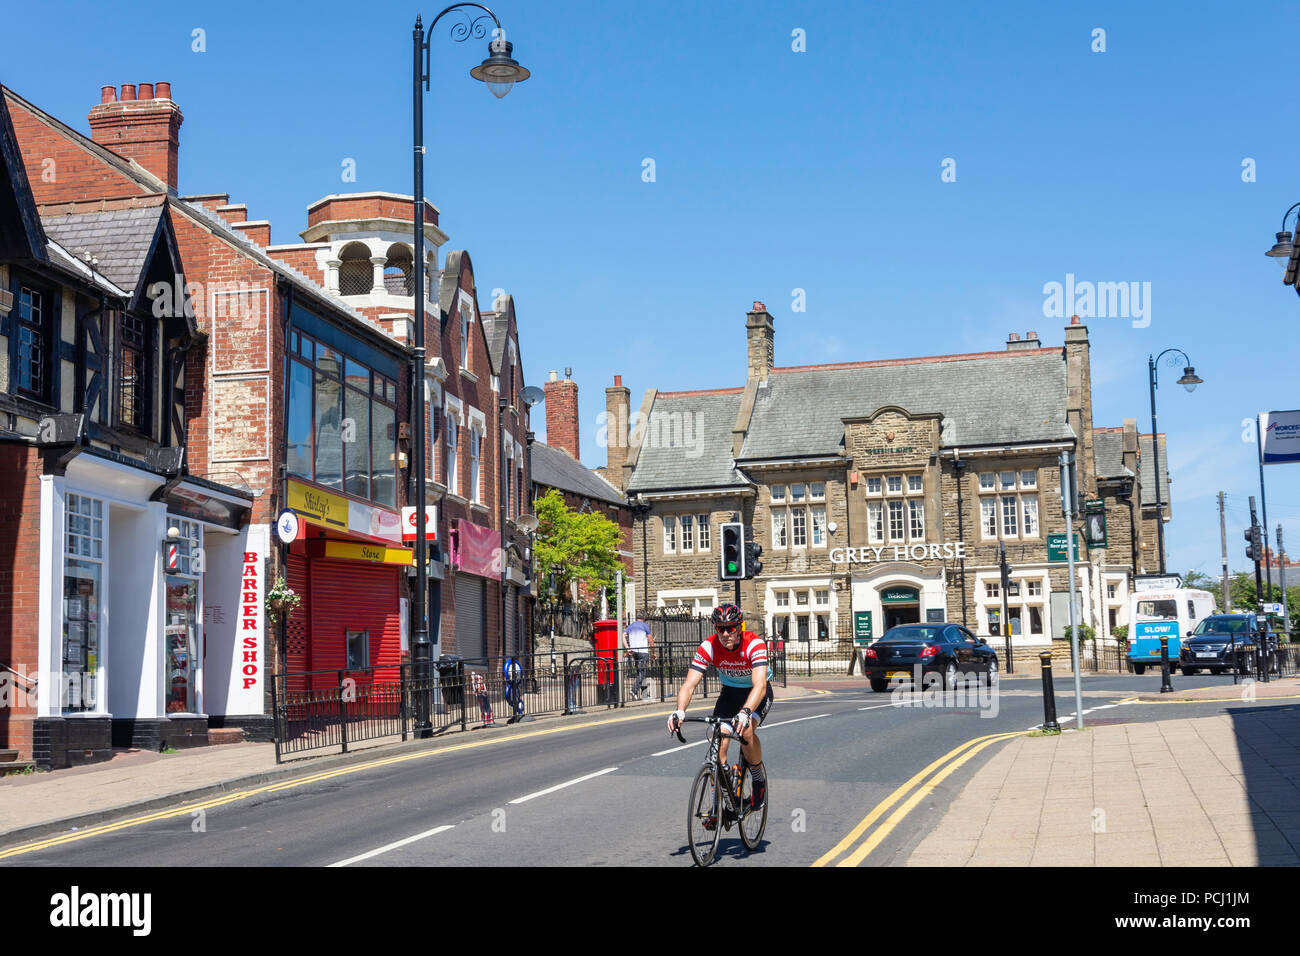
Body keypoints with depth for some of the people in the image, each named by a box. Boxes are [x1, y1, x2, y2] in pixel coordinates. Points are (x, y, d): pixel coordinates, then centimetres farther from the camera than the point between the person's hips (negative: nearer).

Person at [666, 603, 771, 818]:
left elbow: (759, 686, -46)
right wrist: (679, 711, -50)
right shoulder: (709, 647, -24)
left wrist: (745, 713, -63)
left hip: (757, 693, -3)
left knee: (746, 731, -30)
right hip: (729, 691, 3)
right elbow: (689, 684, -30)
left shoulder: (754, 644, -33)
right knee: (718, 745, -12)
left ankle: (759, 779, -3)